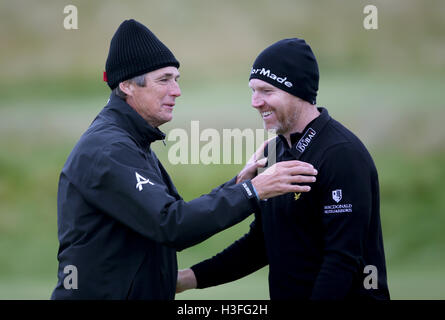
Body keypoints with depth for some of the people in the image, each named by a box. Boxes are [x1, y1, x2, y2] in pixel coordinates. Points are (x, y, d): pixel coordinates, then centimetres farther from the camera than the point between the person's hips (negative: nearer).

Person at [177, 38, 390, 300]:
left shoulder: (343, 154, -18)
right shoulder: (275, 151, 8)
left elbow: (343, 258, -23)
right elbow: (260, 243, 14)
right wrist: (192, 278, 4)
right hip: (285, 296, 8)